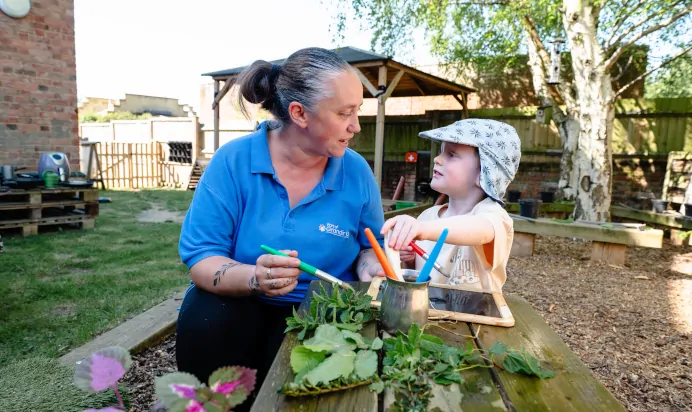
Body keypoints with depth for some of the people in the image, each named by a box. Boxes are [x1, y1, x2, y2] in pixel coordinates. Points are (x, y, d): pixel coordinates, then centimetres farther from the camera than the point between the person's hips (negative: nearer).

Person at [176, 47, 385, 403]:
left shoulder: (357, 172, -6)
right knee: (205, 321, -29)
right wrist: (253, 278, -34)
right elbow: (200, 257, -14)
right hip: (239, 304, 1)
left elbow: (370, 247, 8)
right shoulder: (232, 160, -12)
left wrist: (368, 266, -16)